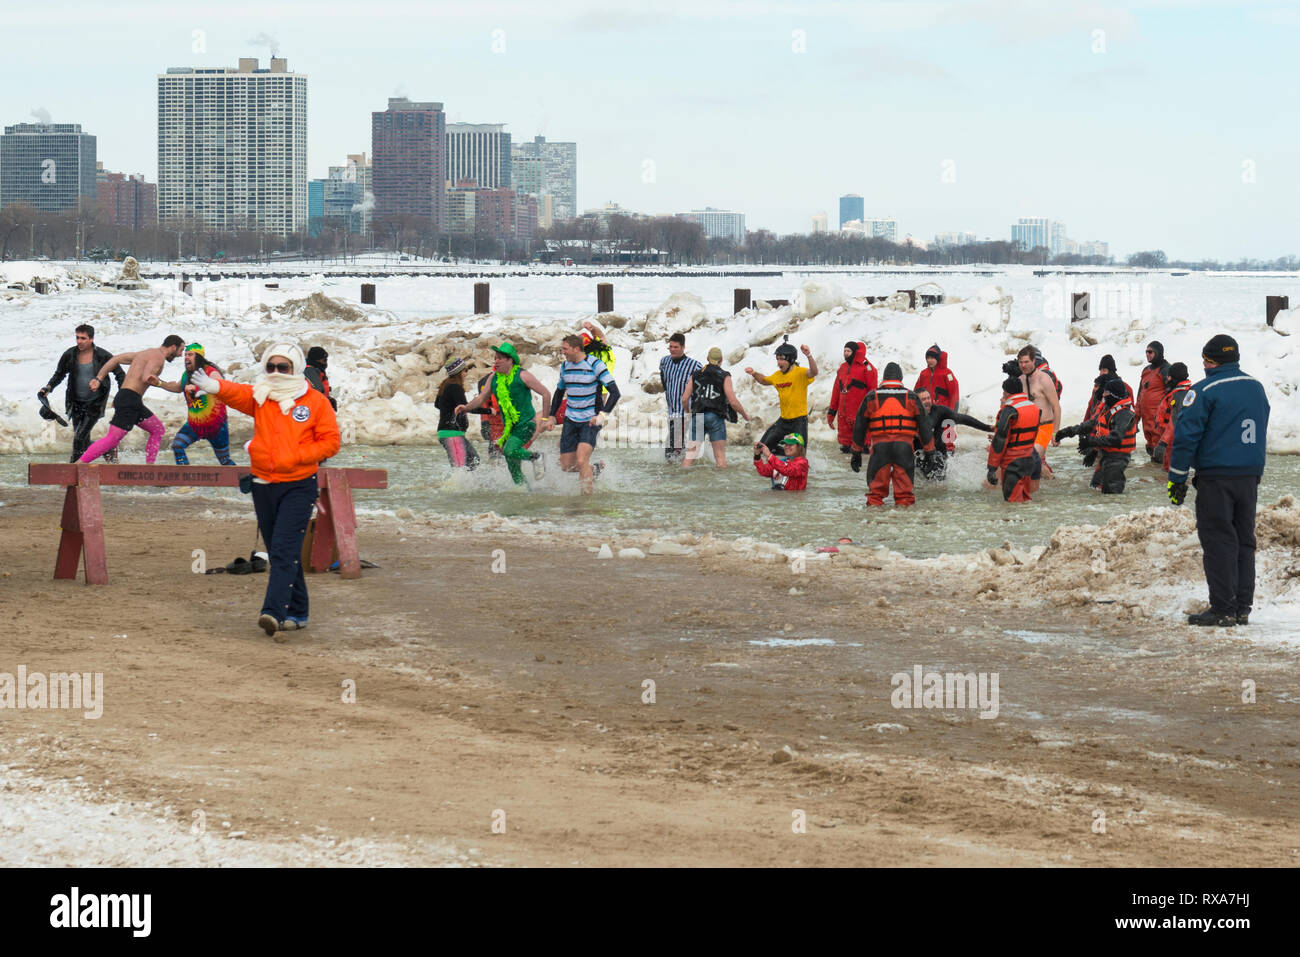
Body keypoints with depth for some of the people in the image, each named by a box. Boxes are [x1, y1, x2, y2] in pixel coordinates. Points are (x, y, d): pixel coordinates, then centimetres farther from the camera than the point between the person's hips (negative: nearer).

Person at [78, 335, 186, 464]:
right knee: (112, 439, -13)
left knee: (158, 430, 15)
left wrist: (98, 379, 17)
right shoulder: (158, 357, -7)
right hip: (130, 399, -10)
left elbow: (115, 359, 20)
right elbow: (145, 378, -24)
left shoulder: (145, 353, 22)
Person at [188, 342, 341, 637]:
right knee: (278, 553, 11)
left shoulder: (316, 402, -1)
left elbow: (331, 442, -2)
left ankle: (273, 612, -25)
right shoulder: (259, 397, 6)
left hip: (298, 486, -5)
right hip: (263, 484, 5)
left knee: (284, 550, -16)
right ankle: (297, 612, 22)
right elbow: (236, 393, -14)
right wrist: (213, 386, -37)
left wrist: (296, 456, -15)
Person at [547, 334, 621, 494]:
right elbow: (559, 392, 23)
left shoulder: (595, 365, -12)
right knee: (566, 466, 3)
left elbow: (615, 393, -15)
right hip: (570, 421, 6)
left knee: (581, 461, -22)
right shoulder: (565, 367, 7)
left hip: (590, 421, -6)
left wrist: (602, 415, -26)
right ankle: (594, 468, 29)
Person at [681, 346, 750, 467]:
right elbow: (733, 402, -3)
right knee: (720, 456, -2)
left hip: (697, 416, 3)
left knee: (690, 454, 2)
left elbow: (684, 399, 7)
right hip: (716, 417, -3)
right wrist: (745, 415, 13)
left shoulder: (695, 375, 13)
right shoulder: (724, 377, 4)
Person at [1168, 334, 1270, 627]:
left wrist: (1177, 478, -7)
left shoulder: (1205, 390, -10)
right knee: (1244, 541, 11)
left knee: (1218, 541, -4)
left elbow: (1187, 435, -12)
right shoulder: (1256, 387, 11)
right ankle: (1242, 608, 11)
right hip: (1250, 476, 6)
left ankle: (1223, 609, -7)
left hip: (1216, 477, -6)